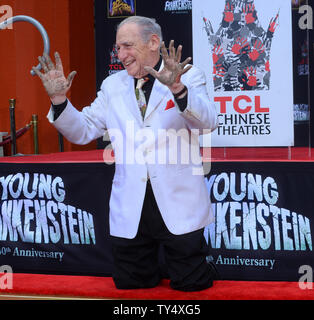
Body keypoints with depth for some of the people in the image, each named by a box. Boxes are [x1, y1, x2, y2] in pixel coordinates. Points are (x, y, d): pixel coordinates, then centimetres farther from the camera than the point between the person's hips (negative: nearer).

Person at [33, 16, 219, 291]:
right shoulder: (113, 85, 11)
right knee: (129, 283, 11)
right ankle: (150, 268, 43)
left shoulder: (189, 76, -2)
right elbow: (83, 131, 11)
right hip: (130, 209, 4)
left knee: (190, 283, 2)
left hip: (179, 204, -4)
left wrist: (178, 88, -37)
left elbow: (208, 121, -19)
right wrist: (58, 99, -6)